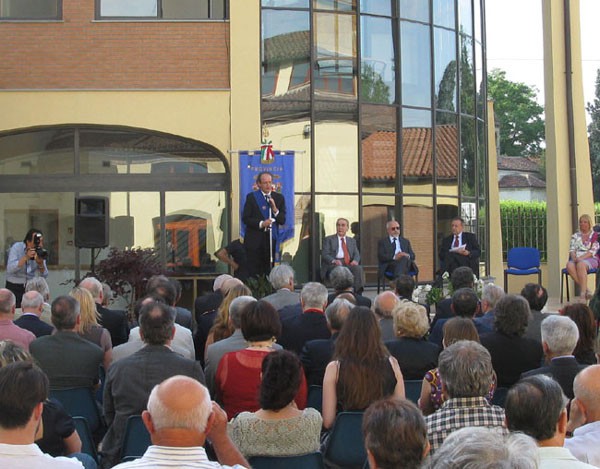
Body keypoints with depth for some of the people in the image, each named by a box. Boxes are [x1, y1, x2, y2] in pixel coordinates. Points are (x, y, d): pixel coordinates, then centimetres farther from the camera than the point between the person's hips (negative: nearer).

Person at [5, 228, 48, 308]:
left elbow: (44, 276, -2)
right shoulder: (16, 247, -8)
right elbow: (10, 269, -22)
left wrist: (40, 263, -19)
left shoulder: (41, 251, 1)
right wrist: (26, 258, -28)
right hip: (14, 288, -3)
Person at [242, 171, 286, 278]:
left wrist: (275, 209, -12)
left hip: (271, 239, 2)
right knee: (253, 272, -3)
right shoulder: (251, 197, 3)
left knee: (268, 271, 2)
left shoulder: (279, 198, 9)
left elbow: (282, 221, 5)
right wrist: (261, 224, -15)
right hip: (254, 240, -2)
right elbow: (245, 218, -2)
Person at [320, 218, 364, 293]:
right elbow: (324, 254, 2)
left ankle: (358, 292, -35)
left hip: (349, 264, 3)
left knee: (358, 268, -30)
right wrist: (334, 261, -20)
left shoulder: (352, 240, 27)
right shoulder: (328, 239, 15)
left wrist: (355, 260, -10)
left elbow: (356, 254, 16)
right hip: (333, 264, -3)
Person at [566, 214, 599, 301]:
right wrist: (574, 257, -10)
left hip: (590, 259, -3)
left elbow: (592, 251, -3)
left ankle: (583, 294, -44)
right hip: (576, 259, 4)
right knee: (569, 265, -34)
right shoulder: (575, 236, 22)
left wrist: (581, 258, -17)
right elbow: (571, 249, 13)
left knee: (581, 265, -39)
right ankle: (586, 290, -32)